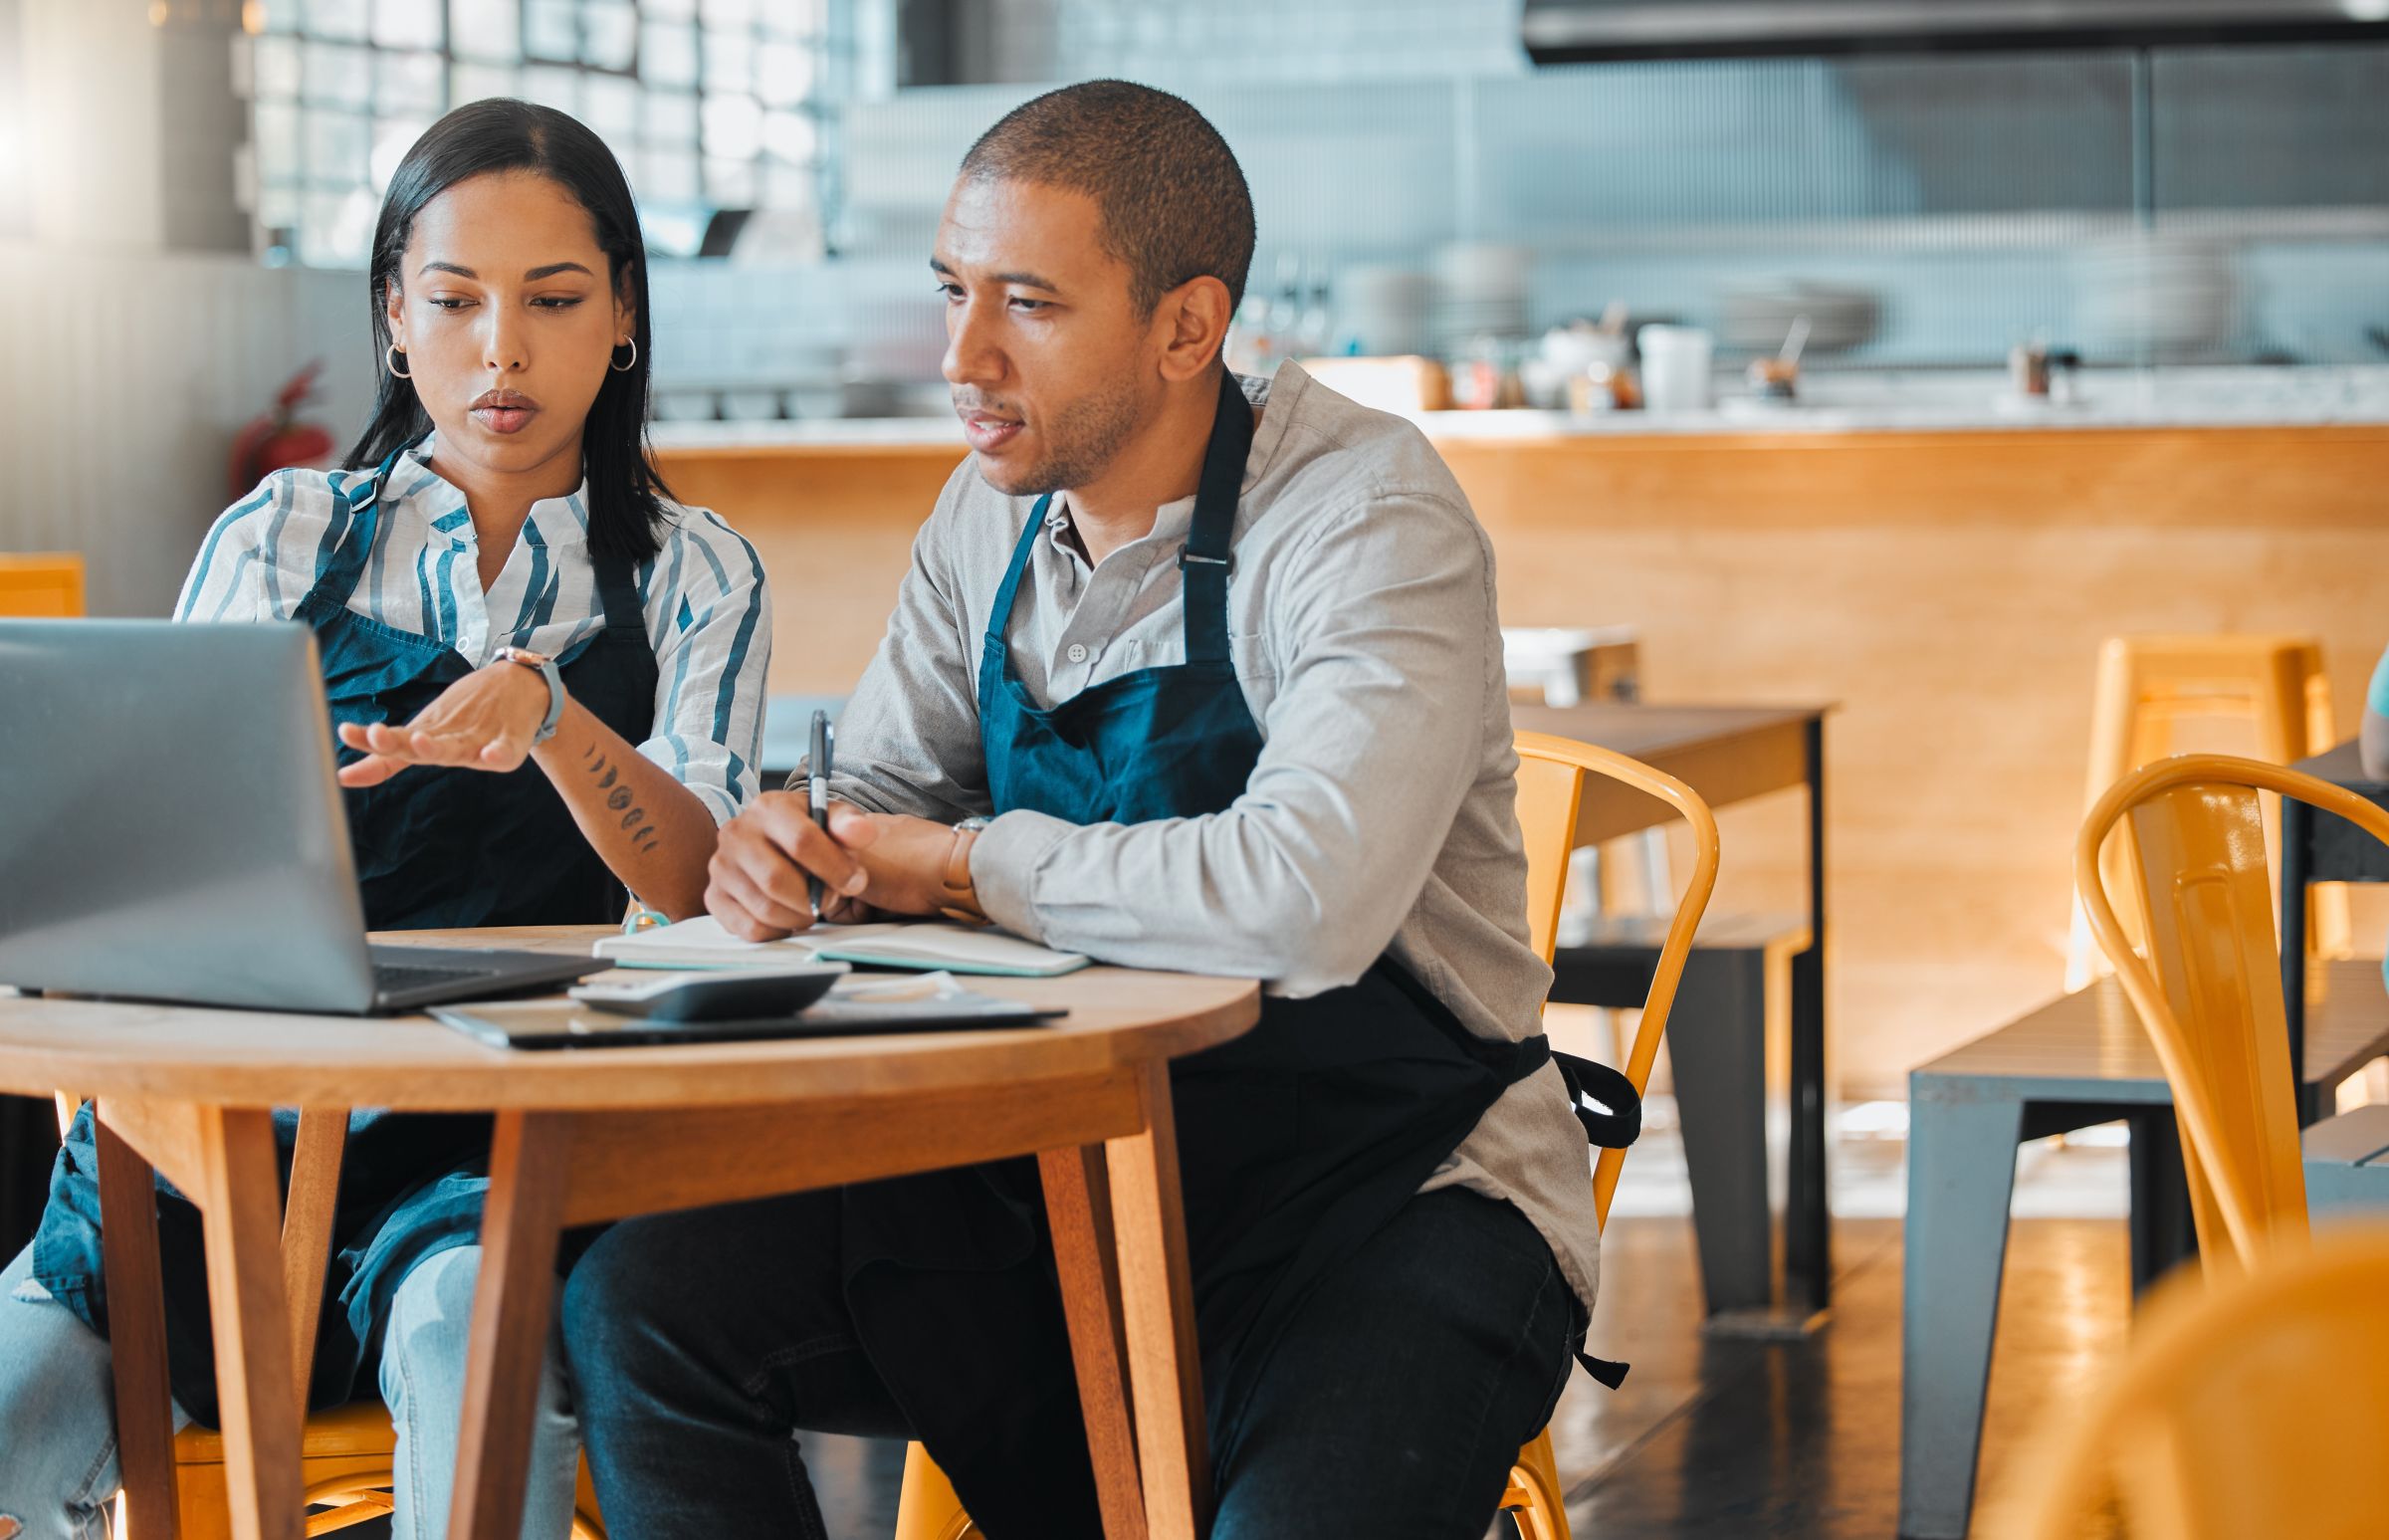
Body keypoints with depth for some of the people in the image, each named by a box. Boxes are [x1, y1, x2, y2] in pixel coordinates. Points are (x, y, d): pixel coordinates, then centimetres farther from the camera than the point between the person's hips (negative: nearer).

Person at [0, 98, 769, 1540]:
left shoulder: (693, 577, 10)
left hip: (506, 1145, -1)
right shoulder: (281, 543, 12)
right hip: (244, 1098, 2)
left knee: (474, 1330, -36)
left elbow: (699, 884, -6)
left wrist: (545, 712, -26)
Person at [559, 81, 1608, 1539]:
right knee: (639, 1295, -12)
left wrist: (973, 865, -17)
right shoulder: (993, 515, 6)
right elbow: (887, 812, 15)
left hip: (1387, 1187, -6)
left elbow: (1306, 904, -32)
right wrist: (786, 848, -11)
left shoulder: (1372, 517, -17)